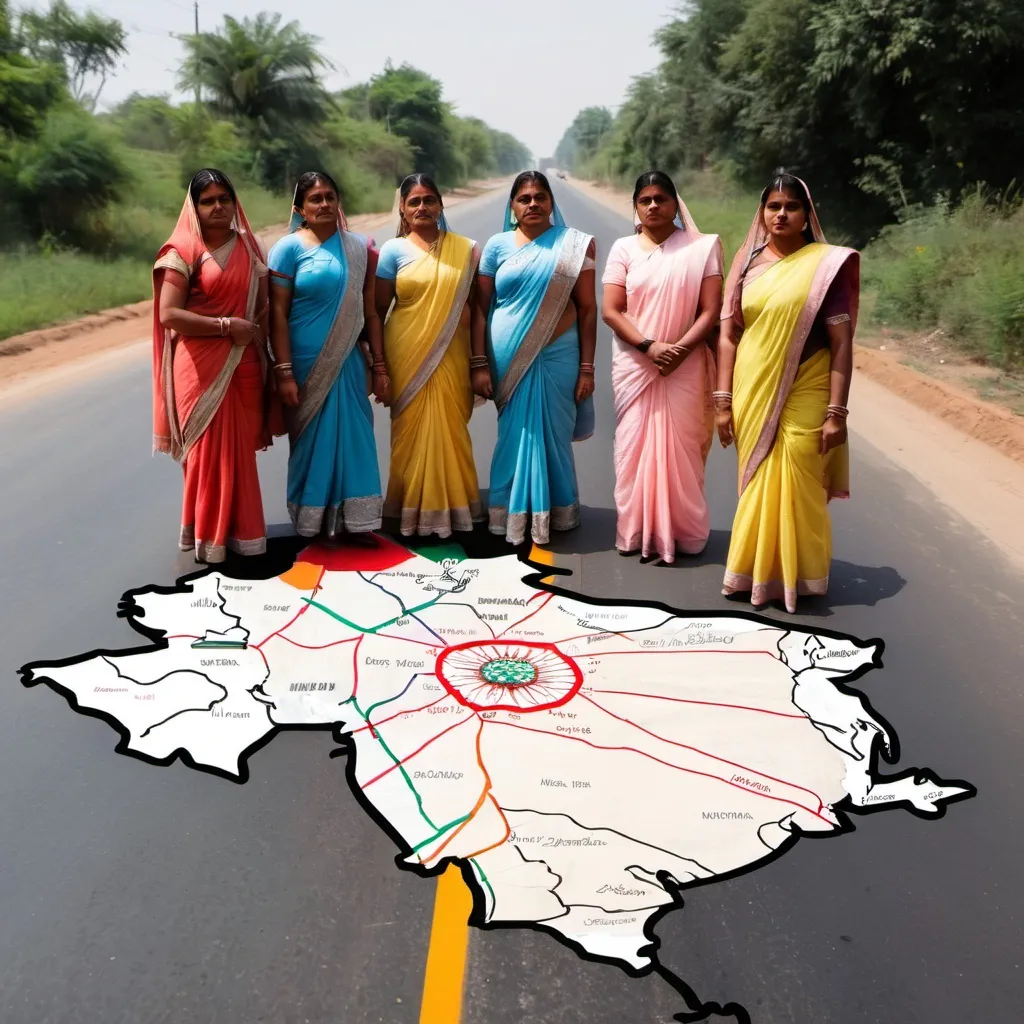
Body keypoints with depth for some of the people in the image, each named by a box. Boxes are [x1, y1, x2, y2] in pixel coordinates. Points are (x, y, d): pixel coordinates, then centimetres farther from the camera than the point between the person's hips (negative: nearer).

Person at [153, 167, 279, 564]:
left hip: (244, 365, 5)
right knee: (208, 450, -1)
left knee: (240, 449, 9)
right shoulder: (183, 251, -5)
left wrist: (254, 335, -3)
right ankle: (207, 536, 10)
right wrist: (226, 326, -15)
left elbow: (265, 306, 14)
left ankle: (240, 530, 21)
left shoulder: (248, 248, 11)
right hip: (201, 367, -4)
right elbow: (169, 315, -13)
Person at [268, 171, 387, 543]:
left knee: (353, 437, 5)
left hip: (348, 362, 4)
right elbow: (278, 313, -8)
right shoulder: (289, 248, -5)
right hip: (306, 364, -3)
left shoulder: (358, 247, 7)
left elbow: (370, 310, 8)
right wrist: (284, 372, -14)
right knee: (313, 440, 5)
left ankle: (353, 520, 16)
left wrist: (379, 365, 5)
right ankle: (317, 522, 17)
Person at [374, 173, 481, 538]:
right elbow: (378, 310, 3)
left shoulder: (466, 249, 5)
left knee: (450, 430, 4)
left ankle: (452, 506, 19)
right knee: (413, 431, 3)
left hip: (451, 358, 1)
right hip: (409, 357, -1)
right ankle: (415, 508, 16)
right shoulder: (393, 250, 2)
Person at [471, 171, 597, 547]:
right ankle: (512, 515, 18)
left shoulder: (574, 244, 3)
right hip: (507, 359, 1)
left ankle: (554, 514, 22)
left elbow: (587, 308, 1)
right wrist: (479, 364, -2)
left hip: (557, 356, 0)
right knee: (514, 435, 7)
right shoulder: (498, 245, 5)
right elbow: (480, 307, 4)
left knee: (554, 435, 6)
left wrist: (586, 367, -3)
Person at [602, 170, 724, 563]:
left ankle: (682, 533, 11)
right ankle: (635, 532, 13)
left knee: (681, 449, 1)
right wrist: (649, 346, -15)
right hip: (634, 365, 2)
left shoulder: (702, 247, 1)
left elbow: (711, 310, -4)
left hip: (686, 367, -1)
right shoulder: (624, 249, 4)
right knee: (634, 447, 3)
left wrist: (679, 349, -17)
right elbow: (611, 311, -2)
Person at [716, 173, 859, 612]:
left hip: (803, 396, -3)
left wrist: (836, 412, -12)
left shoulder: (826, 265, -4)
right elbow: (728, 334, 6)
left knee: (796, 486, 0)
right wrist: (723, 401, 1)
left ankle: (797, 575, 17)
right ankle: (757, 570, 25)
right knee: (756, 484, 11)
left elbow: (842, 344, -7)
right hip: (752, 394, 3)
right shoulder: (748, 263, 7)